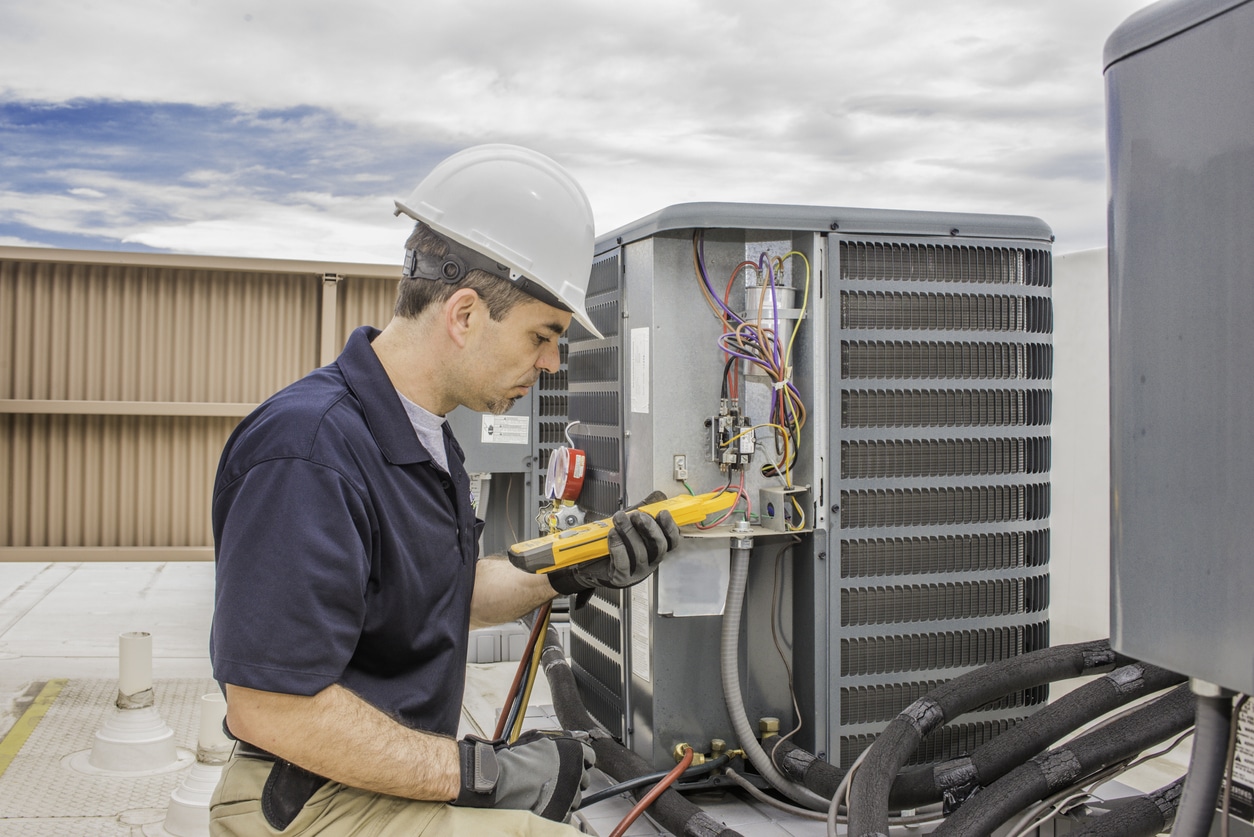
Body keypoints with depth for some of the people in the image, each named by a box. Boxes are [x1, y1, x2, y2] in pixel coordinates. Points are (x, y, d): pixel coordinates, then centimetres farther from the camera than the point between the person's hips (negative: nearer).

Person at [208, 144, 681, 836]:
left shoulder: (422, 431, 9)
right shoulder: (309, 452, -25)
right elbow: (270, 709, -27)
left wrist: (572, 573, 1)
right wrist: (484, 773, -21)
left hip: (396, 773, 9)